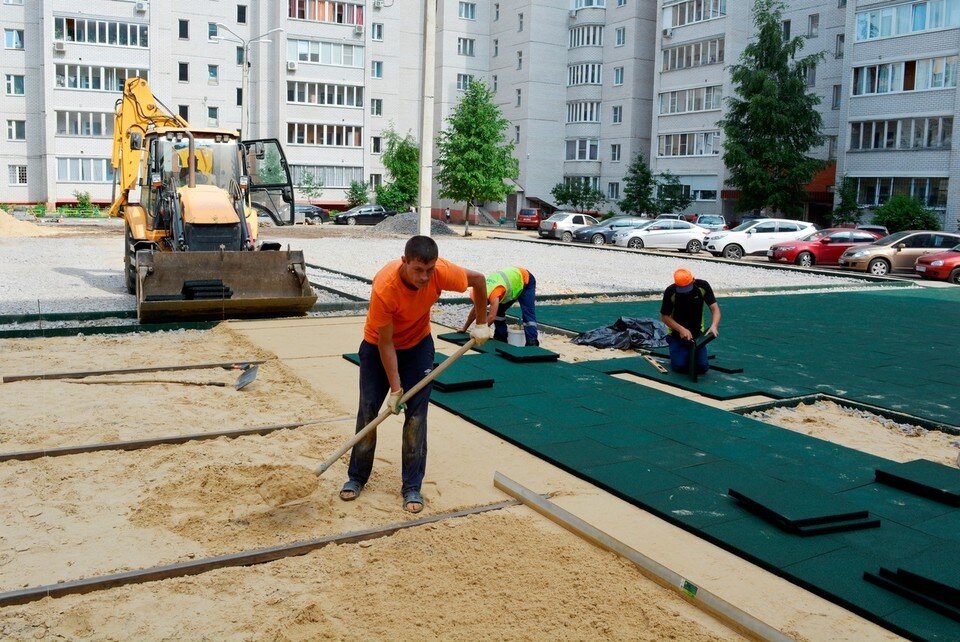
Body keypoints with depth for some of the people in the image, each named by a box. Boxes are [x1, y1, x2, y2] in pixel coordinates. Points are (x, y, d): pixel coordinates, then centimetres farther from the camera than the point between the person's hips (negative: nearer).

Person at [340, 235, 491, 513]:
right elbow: (385, 342, -28)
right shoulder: (385, 287, -37)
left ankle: (412, 487, 6)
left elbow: (478, 279, -8)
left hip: (418, 345, 2)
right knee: (368, 410, 2)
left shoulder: (442, 272, -30)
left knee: (416, 414, -3)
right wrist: (395, 389, -24)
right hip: (377, 347, -2)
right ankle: (356, 477, 20)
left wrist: (482, 324, -4)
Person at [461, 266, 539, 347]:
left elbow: (491, 316, -44)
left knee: (528, 313, -21)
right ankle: (501, 338, 11)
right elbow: (475, 311, -1)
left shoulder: (494, 293, -40)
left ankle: (532, 342, -25)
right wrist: (464, 329, 1)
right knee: (498, 310, 3)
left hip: (526, 282, -9)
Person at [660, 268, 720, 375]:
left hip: (697, 333, 2)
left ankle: (692, 353, 21)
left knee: (702, 367, -12)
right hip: (677, 334, -1)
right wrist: (681, 329, -25)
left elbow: (715, 308, -16)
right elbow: (664, 316, -11)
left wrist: (713, 326, -37)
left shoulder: (703, 286, -15)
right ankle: (675, 351, 17)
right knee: (680, 366, -17)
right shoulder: (670, 292, -20)